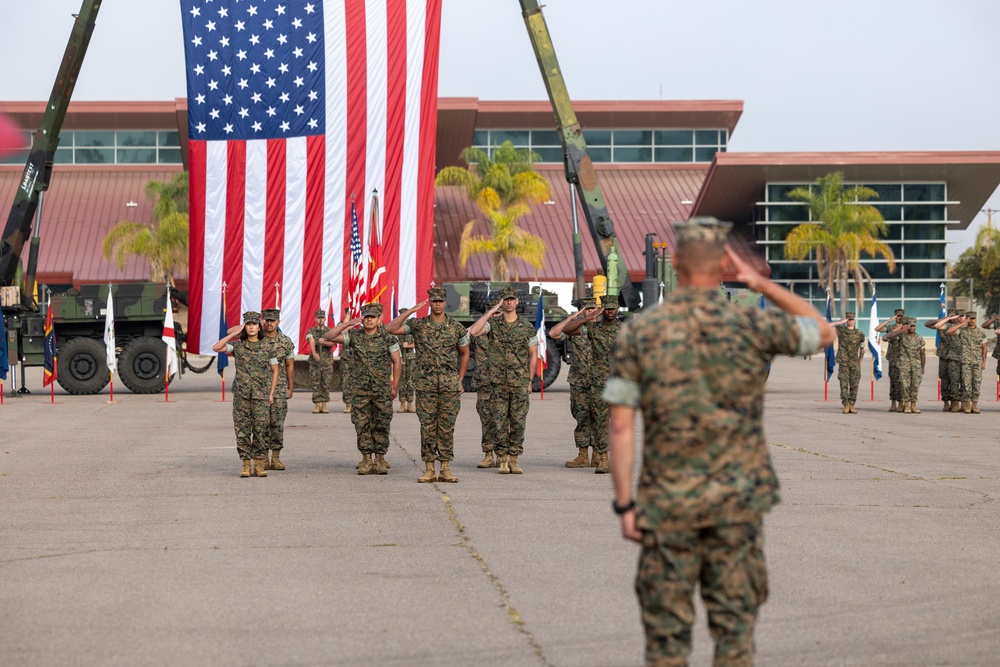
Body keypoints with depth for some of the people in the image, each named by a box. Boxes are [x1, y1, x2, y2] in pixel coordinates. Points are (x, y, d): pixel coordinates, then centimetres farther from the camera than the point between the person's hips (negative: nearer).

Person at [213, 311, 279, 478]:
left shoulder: (267, 349, 6)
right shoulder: (237, 346, 5)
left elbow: (275, 371, 11)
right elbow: (216, 348, -8)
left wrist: (271, 393, 4)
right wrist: (231, 335, -5)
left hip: (261, 395, 0)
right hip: (241, 394, 0)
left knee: (260, 429, -3)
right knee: (242, 430, -1)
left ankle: (259, 464, 4)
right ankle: (246, 465, 4)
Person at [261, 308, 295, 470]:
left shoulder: (286, 342, 5)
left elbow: (290, 366, 9)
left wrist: (290, 388, 6)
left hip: (280, 390, 1)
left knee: (277, 423, 0)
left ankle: (276, 457, 5)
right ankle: (264, 457, 4)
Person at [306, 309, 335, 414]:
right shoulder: (311, 331, 1)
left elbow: (332, 344, -11)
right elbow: (311, 342, -18)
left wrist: (324, 342, -33)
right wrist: (314, 353, -37)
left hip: (327, 362, 1)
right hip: (314, 361, -1)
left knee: (326, 384, 1)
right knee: (315, 384, 0)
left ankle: (324, 405, 7)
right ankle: (317, 405, 4)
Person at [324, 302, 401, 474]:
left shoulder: (388, 337, 1)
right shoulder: (354, 336, 4)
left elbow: (397, 362, 3)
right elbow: (330, 336, -3)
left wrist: (395, 386, -1)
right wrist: (348, 324, -10)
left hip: (382, 389, -1)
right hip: (360, 389, 2)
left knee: (381, 426, 0)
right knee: (362, 425, 1)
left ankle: (380, 460, 6)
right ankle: (366, 460, 7)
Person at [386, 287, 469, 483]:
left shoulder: (456, 328, 5)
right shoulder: (418, 325, 3)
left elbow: (464, 354, 16)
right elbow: (391, 329, -7)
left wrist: (460, 380, 10)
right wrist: (410, 311, -10)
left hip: (450, 385, 0)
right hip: (426, 384, 0)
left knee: (447, 427, 2)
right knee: (427, 427, 0)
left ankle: (446, 469, 6)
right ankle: (429, 469, 4)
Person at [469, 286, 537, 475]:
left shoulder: (527, 328, 5)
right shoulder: (492, 326, 2)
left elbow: (533, 356, 9)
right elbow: (473, 332, -17)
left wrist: (529, 381, 4)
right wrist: (490, 312, -12)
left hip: (520, 384, 1)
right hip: (499, 383, -1)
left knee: (518, 421, 1)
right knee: (500, 422, 0)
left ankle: (514, 459, 9)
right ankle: (503, 460, 8)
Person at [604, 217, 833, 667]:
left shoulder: (637, 333, -5)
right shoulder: (750, 325, -5)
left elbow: (621, 426, -7)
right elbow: (824, 333, 13)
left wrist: (624, 504, -2)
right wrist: (762, 284, 8)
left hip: (668, 503, 0)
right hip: (737, 499, 0)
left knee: (667, 630, 7)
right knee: (734, 627, 8)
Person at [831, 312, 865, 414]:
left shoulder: (859, 334, 6)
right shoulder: (840, 331, 2)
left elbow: (862, 349, 16)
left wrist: (860, 361, 10)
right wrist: (840, 322, -12)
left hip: (855, 364, 1)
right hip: (843, 363, -1)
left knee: (854, 385, 0)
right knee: (844, 384, -6)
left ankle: (852, 405, 5)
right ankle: (845, 406, -4)